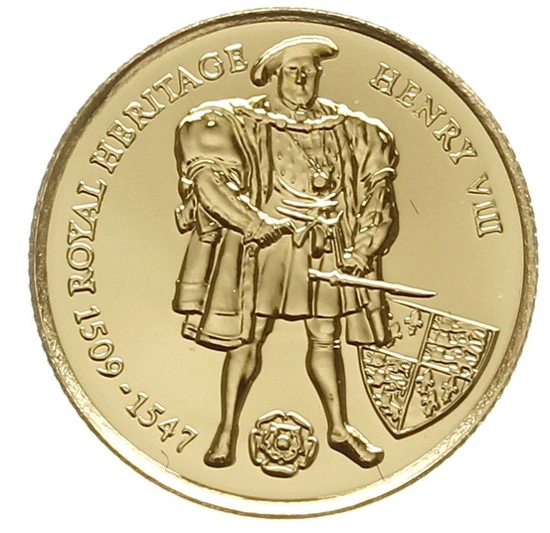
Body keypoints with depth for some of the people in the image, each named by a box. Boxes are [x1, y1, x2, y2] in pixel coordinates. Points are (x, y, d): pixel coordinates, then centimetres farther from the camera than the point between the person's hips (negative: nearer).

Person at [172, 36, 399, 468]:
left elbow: (376, 188, 11)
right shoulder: (238, 122, -1)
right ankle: (228, 428, 15)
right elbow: (206, 174, -11)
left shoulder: (348, 129, 8)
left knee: (326, 339, 9)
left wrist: (364, 247, 0)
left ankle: (340, 429, 22)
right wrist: (253, 223, -19)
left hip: (326, 250, 3)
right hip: (259, 245, -2)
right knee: (245, 338, -1)